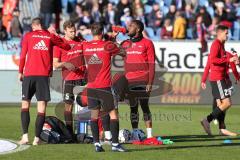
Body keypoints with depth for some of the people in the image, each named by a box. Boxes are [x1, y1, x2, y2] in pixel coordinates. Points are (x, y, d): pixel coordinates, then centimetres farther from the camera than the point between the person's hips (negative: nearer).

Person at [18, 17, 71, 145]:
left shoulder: (28, 36, 6)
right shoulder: (50, 36, 9)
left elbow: (23, 56, 4)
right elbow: (66, 46, 18)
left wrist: (20, 72, 13)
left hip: (29, 74, 0)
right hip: (44, 75, 0)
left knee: (25, 104, 8)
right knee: (42, 106, 1)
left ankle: (25, 136, -5)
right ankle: (37, 138, -6)